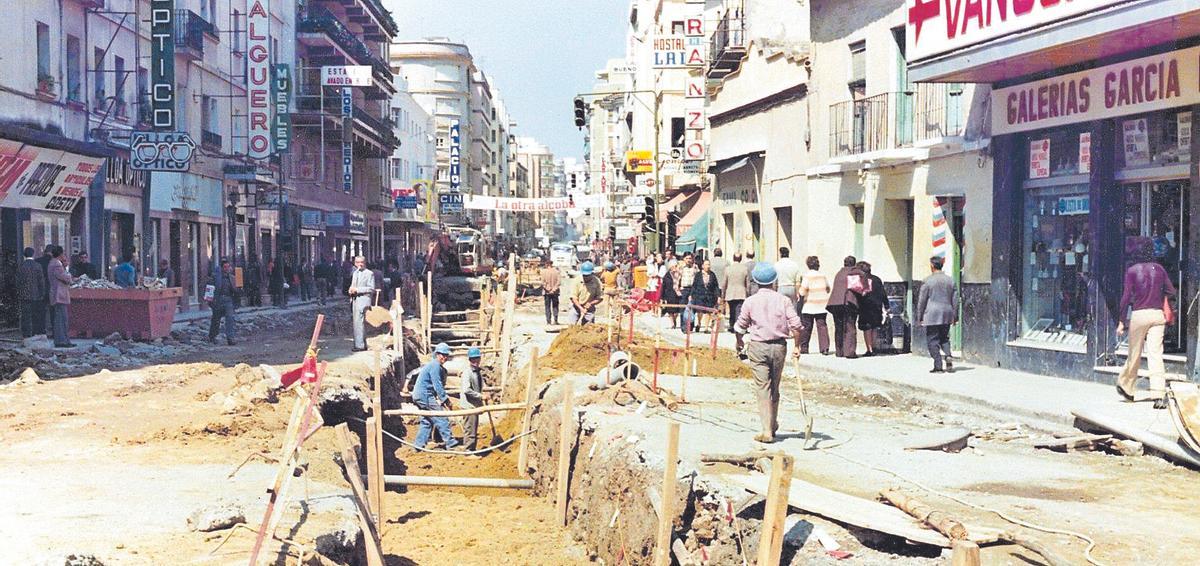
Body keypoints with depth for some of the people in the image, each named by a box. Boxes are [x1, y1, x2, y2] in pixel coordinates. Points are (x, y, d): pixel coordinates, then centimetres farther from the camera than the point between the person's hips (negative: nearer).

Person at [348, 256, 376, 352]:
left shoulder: (369, 273, -3)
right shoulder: (354, 273, 20)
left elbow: (371, 289, -10)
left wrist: (357, 290, -16)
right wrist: (350, 290, 6)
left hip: (363, 300, -8)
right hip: (354, 300, 8)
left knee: (359, 322, -16)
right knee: (357, 323, 10)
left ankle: (360, 345, -16)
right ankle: (362, 344, 16)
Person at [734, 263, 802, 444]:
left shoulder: (750, 301, -3)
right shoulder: (784, 300, -1)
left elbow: (739, 328, 4)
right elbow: (796, 325, -7)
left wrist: (740, 345, 21)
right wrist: (797, 346, 4)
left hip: (758, 347, -2)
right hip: (779, 347, 2)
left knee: (762, 388, -2)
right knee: (775, 388, 17)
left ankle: (767, 431, -9)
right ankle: (773, 425, 29)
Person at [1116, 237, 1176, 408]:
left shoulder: (1132, 270, -4)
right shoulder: (1159, 268, 5)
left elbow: (1126, 297, -7)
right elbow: (1171, 291, 8)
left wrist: (1122, 321, -3)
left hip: (1138, 314, -2)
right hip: (1157, 314, 2)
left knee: (1134, 354, 11)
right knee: (1156, 353, -4)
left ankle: (1126, 386, 29)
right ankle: (1159, 395, -12)